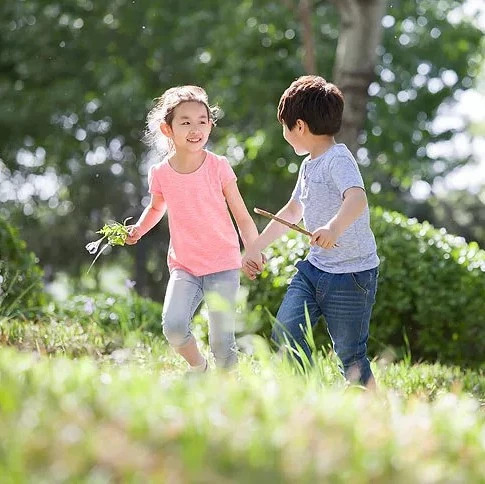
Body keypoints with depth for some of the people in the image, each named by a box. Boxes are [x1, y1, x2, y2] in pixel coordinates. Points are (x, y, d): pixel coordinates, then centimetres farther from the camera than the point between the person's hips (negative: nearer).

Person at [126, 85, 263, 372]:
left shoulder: (218, 167, -7)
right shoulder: (160, 174, -1)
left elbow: (242, 217, -1)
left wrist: (255, 253, -14)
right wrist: (138, 230, 3)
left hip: (223, 265, -2)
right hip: (184, 266, 2)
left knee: (222, 342, -8)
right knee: (173, 326, -20)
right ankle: (197, 366, 9)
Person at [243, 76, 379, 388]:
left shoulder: (338, 159, -16)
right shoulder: (309, 165, 14)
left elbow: (357, 198, -36)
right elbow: (292, 212, 29)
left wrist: (335, 227, -55)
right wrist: (257, 247, 34)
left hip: (352, 276, -9)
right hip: (314, 267, 9)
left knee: (350, 357, -3)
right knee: (285, 332, -4)